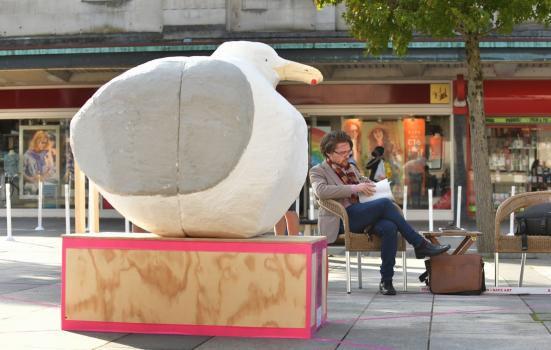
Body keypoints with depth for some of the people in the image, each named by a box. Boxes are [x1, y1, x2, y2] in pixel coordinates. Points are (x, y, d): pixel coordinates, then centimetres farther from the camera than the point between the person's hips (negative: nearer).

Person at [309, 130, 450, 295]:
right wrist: (354, 188, -18)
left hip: (361, 217, 6)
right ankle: (420, 245, -19)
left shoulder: (351, 169, 26)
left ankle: (386, 280, -25)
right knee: (385, 203, -27)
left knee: (389, 227, -29)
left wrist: (368, 187, 10)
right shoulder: (318, 171, 5)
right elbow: (321, 191, -17)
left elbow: (361, 193, 36)